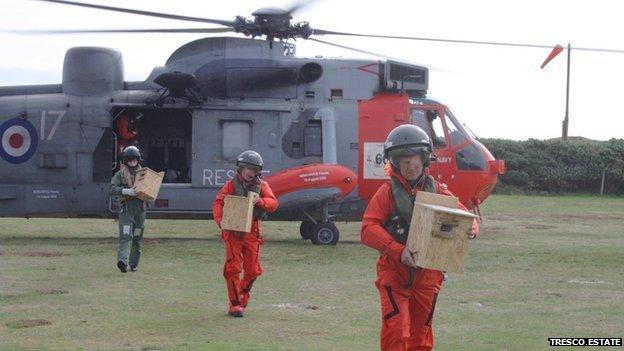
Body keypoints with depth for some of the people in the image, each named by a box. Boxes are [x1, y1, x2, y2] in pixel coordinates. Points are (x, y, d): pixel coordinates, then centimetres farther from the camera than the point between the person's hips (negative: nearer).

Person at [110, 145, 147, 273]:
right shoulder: (120, 174, 3)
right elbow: (113, 189, -10)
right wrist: (126, 191, -25)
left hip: (140, 209, 4)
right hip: (126, 208, -4)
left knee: (137, 238, 8)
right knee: (126, 236, -18)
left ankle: (134, 264, 17)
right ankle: (122, 260, -30)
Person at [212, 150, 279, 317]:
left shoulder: (262, 186, 9)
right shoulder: (231, 185, 4)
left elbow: (273, 203, -4)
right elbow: (218, 203, -5)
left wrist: (259, 201, -25)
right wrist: (221, 221, -23)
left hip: (252, 233, 3)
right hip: (233, 231, -2)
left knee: (252, 270, 7)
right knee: (233, 268, -8)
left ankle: (242, 298, 30)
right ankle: (234, 305, -3)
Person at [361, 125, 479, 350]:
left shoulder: (437, 191, 3)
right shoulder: (388, 192, -6)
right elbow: (368, 229, -15)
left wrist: (471, 229, -19)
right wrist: (398, 251, -28)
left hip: (428, 274, 4)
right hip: (394, 271, -3)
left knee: (421, 332, 15)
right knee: (396, 331, -13)